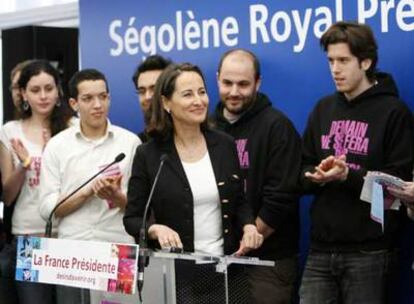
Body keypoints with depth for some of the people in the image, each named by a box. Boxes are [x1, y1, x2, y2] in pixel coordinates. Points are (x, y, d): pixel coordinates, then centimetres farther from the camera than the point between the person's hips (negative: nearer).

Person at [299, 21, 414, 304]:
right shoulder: (323, 109, 14)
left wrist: (347, 175, -20)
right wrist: (318, 175, -10)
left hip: (369, 253, -4)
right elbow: (302, 171, 13)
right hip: (321, 250, 5)